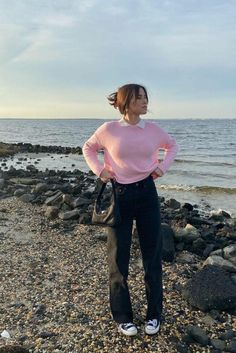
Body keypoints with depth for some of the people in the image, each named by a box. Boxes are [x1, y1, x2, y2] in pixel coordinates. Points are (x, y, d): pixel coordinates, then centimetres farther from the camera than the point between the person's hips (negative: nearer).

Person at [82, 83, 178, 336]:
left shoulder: (153, 129, -1)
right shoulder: (108, 129, -7)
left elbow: (172, 146, 18)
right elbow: (88, 148, 10)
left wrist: (163, 166, 3)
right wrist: (99, 170, -4)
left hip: (147, 193, 2)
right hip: (119, 195, -2)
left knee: (152, 254, 8)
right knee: (118, 257, 6)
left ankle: (153, 314, 28)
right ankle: (123, 317, 26)